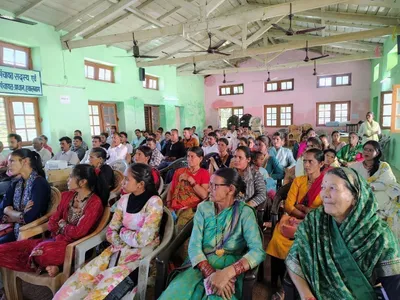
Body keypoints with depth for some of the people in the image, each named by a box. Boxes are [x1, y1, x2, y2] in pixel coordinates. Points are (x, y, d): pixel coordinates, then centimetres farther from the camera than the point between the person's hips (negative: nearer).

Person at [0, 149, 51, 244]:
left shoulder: (39, 183, -17)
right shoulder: (16, 183, 8)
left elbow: (28, 218, -22)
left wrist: (11, 215, -5)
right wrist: (21, 214, -14)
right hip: (15, 229, 7)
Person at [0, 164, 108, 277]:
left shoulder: (95, 203, -16)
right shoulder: (67, 196, 8)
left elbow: (78, 232, -18)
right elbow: (52, 223, 10)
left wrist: (62, 225, 0)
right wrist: (62, 231, -9)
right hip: (57, 239, 8)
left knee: (42, 252, -38)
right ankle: (50, 265, -11)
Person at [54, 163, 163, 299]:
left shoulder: (154, 202, -17)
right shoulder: (125, 199, 2)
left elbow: (143, 240, -19)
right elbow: (111, 231, 5)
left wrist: (122, 232, -5)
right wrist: (124, 244, -12)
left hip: (142, 255, -5)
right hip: (119, 250, 6)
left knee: (105, 287, -20)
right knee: (83, 277, -8)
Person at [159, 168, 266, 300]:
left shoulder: (244, 212, -4)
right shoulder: (203, 208, 3)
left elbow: (258, 251, -14)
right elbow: (194, 246, -6)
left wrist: (227, 273, -28)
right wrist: (210, 273, -23)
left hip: (230, 269, -2)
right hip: (200, 266, 2)